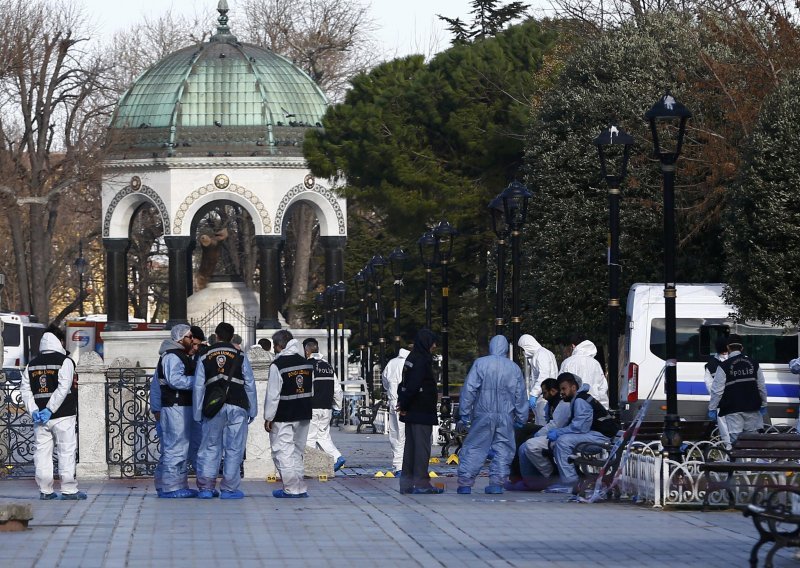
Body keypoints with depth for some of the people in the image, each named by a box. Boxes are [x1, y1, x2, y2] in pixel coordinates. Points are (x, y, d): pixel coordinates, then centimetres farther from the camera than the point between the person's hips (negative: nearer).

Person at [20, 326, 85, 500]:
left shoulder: (32, 364, 11)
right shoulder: (65, 361, -6)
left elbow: (25, 389, 4)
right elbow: (63, 388, -16)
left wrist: (33, 411, -2)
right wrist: (50, 410, -14)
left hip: (40, 419, 4)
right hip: (63, 416, -4)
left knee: (42, 453, 7)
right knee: (66, 452, 0)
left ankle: (45, 490, 6)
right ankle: (69, 490, -1)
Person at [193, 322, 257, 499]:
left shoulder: (204, 357, 9)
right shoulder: (240, 356, 6)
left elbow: (198, 387, 7)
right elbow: (249, 384, 6)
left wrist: (198, 414, 11)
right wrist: (252, 410, 13)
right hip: (236, 407, -1)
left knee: (210, 448, 8)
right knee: (234, 448, 2)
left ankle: (205, 487, 4)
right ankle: (229, 488, 0)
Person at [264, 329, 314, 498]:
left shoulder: (277, 365, -15)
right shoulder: (306, 363, 7)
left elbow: (273, 395, -15)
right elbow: (311, 391, 14)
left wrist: (269, 417, -8)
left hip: (283, 417, -7)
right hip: (303, 414, 7)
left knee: (283, 452, -1)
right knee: (297, 451, 16)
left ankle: (291, 488, -4)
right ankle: (300, 488, 18)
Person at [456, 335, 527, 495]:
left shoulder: (480, 363, -3)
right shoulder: (514, 368, 5)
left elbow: (469, 390, -5)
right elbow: (521, 396, 10)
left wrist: (465, 414, 0)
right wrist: (521, 419, 19)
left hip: (483, 415, -2)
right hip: (506, 417, 2)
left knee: (473, 449, 3)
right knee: (503, 450, 10)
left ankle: (465, 483, -1)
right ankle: (497, 483, 5)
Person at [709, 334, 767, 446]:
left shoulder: (724, 366, -7)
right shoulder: (753, 364, 7)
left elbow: (717, 390, -7)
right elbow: (762, 387, 13)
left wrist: (712, 408, 1)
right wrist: (763, 405, 23)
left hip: (733, 409, -4)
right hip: (752, 408, 4)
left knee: (735, 437, -5)